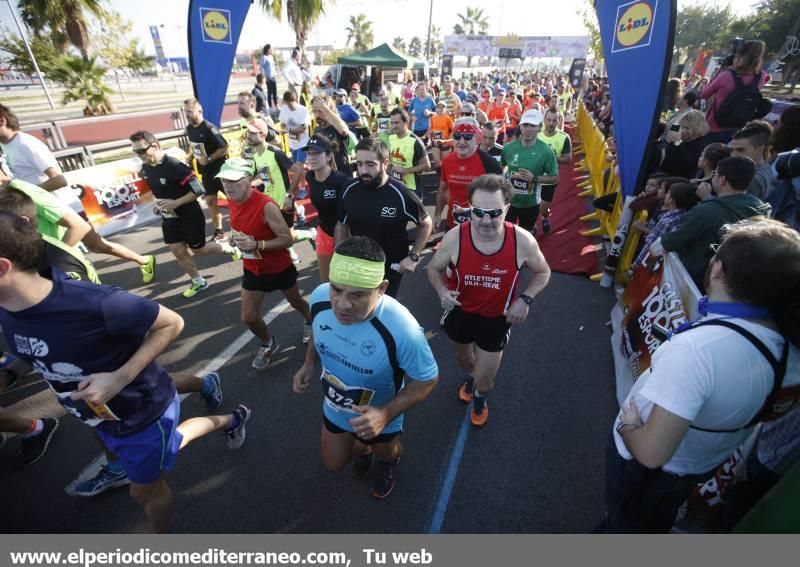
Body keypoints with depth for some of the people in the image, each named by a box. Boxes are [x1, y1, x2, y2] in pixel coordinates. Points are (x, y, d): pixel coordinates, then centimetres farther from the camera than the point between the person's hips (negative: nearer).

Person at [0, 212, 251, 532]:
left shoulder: (97, 303, -39)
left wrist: (120, 377, -31)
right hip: (102, 416, 7)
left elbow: (171, 323, -25)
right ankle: (231, 420, 58)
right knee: (170, 443, 31)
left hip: (144, 411, -6)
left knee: (146, 490, 19)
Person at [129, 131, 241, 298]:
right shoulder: (145, 169, 1)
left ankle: (227, 248, 34)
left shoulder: (174, 166, -25)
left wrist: (176, 203, -26)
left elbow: (199, 190, -23)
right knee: (178, 252, 6)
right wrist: (158, 204, 1)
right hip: (169, 219, 7)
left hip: (190, 217, -7)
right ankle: (198, 282, 22)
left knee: (198, 250, 7)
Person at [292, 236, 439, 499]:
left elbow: (427, 380, -26)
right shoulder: (319, 297, -29)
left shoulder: (402, 330, -45)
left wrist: (386, 413, -35)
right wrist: (309, 364, -10)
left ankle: (388, 462, 71)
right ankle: (363, 449, 65)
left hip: (379, 416, -3)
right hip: (335, 407, 4)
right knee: (333, 464, 31)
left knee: (384, 452, 32)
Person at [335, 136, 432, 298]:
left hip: (390, 270, -3)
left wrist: (413, 256, -12)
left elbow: (426, 224, -5)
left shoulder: (401, 194, -20)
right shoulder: (349, 191, -10)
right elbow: (341, 225, 6)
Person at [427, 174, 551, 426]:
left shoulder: (523, 241, -25)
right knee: (463, 360, 30)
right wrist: (442, 291, -29)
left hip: (497, 318, -1)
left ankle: (479, 398, 49)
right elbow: (434, 268, -8)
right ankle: (470, 378, 70)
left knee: (483, 383, 8)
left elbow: (542, 273, -5)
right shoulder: (454, 237, -26)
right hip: (460, 312, 1)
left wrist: (525, 299, -22)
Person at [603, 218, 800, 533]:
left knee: (624, 522, 28)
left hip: (645, 466, -6)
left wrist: (627, 426, -22)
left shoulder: (697, 347, -42)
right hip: (704, 465, 6)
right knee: (658, 521, 36)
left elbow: (651, 452, -40)